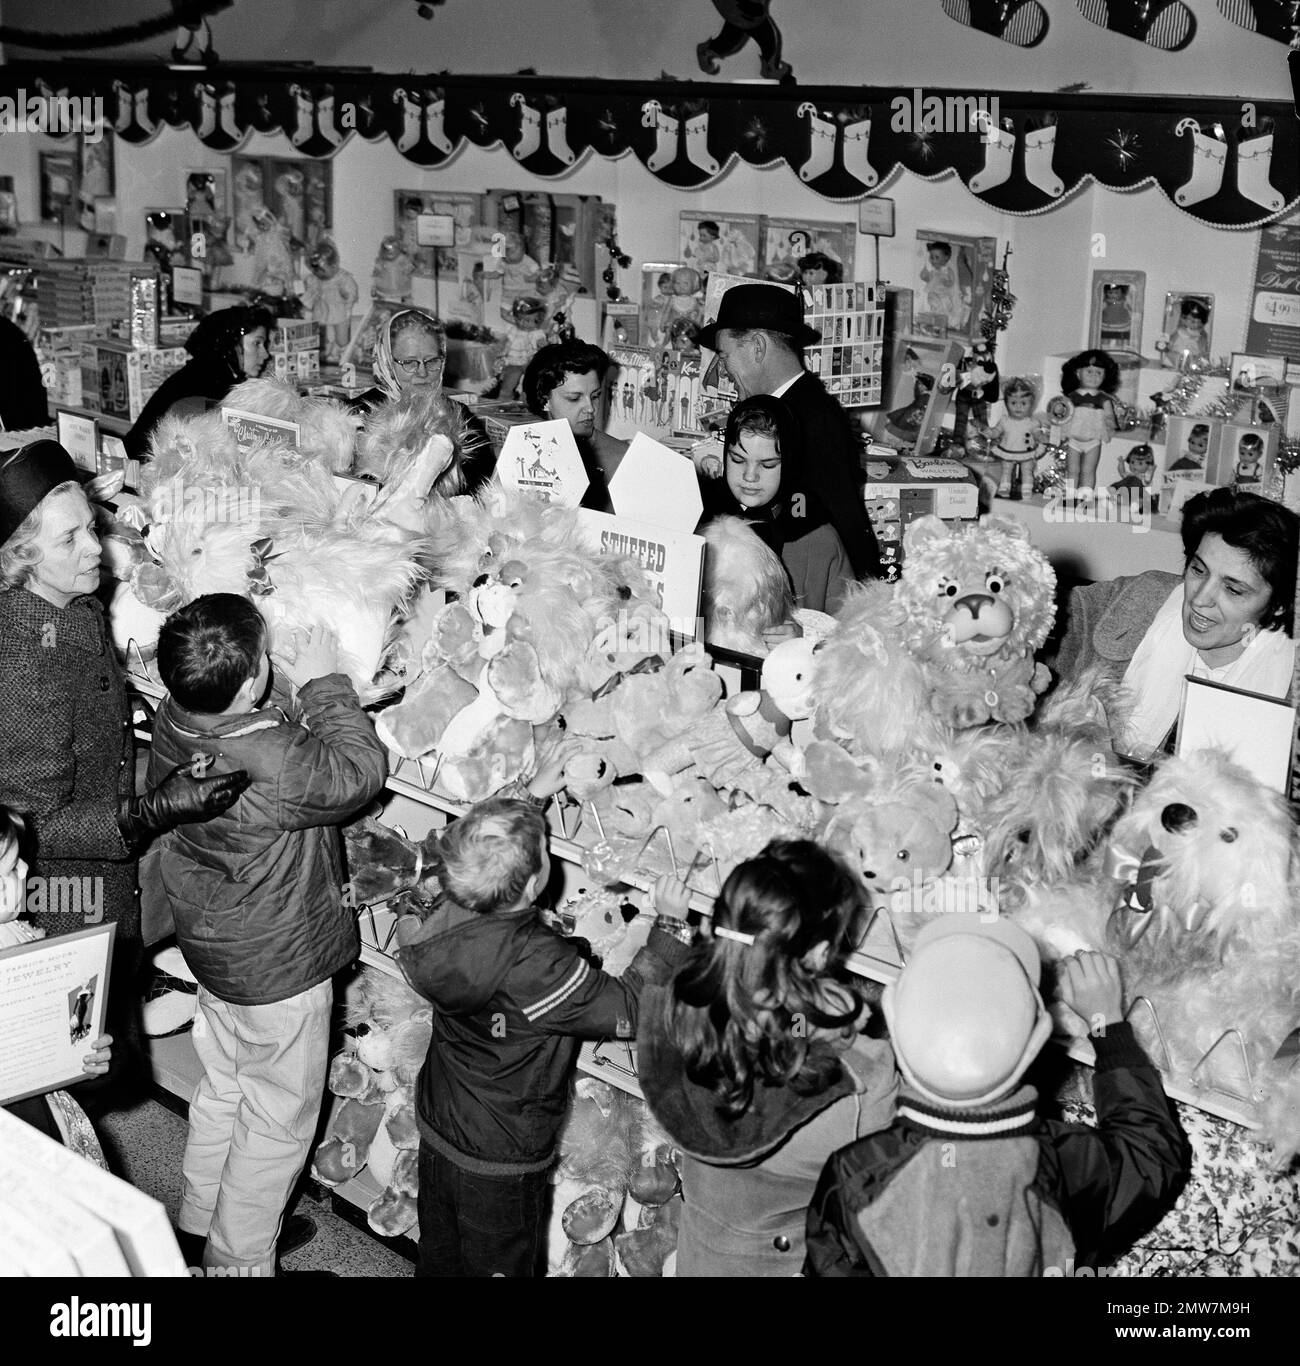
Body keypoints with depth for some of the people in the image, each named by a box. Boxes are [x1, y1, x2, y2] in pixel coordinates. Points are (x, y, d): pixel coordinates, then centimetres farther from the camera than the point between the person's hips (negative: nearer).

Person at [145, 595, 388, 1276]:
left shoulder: (173, 718, -13)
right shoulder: (274, 765, -37)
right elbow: (363, 772, -20)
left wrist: (295, 696, -6)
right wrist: (325, 684, -14)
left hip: (209, 941, 8)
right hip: (278, 966, -8)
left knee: (222, 1089, 28)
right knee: (277, 1120, 14)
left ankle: (199, 1227, 46)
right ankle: (238, 1260, 29)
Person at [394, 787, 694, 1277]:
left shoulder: (450, 910, -17)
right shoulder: (540, 966, -37)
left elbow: (484, 857, 7)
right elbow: (631, 1009, -25)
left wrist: (533, 793, 14)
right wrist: (671, 924, -16)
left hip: (436, 1127, 6)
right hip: (499, 1163, -6)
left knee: (439, 1257, 26)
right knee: (498, 1265, 18)